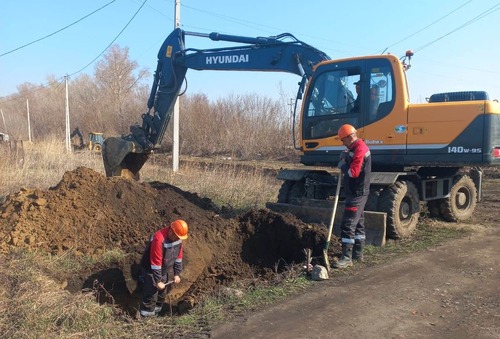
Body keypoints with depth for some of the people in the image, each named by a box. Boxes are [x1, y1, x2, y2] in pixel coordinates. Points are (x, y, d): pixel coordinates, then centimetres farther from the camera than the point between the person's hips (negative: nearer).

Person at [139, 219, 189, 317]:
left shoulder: (178, 237, -11)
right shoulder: (159, 239, -34)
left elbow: (179, 255, 1)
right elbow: (156, 262, -31)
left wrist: (177, 274, 2)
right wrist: (158, 281, -25)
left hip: (165, 271, 8)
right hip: (151, 271, -8)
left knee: (162, 295, 19)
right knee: (150, 297, -4)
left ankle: (156, 315, 37)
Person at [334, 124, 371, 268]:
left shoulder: (360, 149, -19)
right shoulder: (356, 147, 14)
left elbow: (353, 172, -25)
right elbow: (351, 168, 20)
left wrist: (342, 166, -9)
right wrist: (345, 158, 4)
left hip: (357, 193, -11)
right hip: (357, 192, 11)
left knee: (348, 225, -11)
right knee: (358, 223, 16)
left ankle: (347, 258, -9)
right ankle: (358, 253, 27)